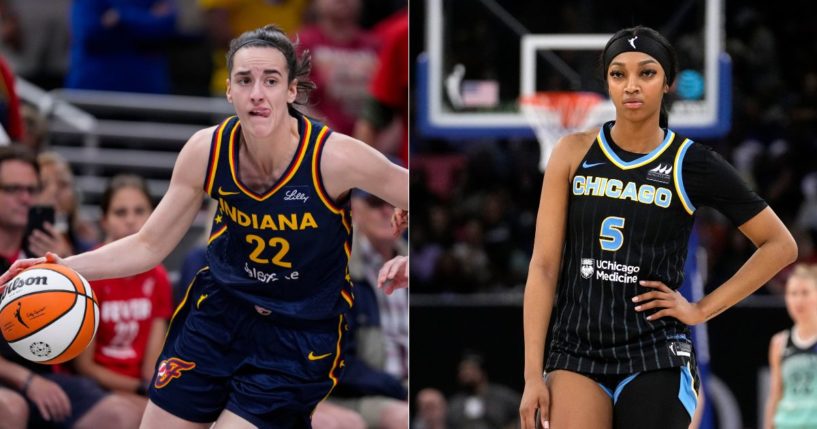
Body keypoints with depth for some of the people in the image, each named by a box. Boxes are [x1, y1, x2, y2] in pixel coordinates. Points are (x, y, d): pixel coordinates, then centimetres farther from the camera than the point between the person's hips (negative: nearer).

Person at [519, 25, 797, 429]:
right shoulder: (574, 153, 3)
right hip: (575, 353, 1)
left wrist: (701, 309, 0)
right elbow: (543, 265, 2)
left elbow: (780, 245, 6)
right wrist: (533, 374, -4)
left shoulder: (692, 165, -1)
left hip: (656, 360, -1)